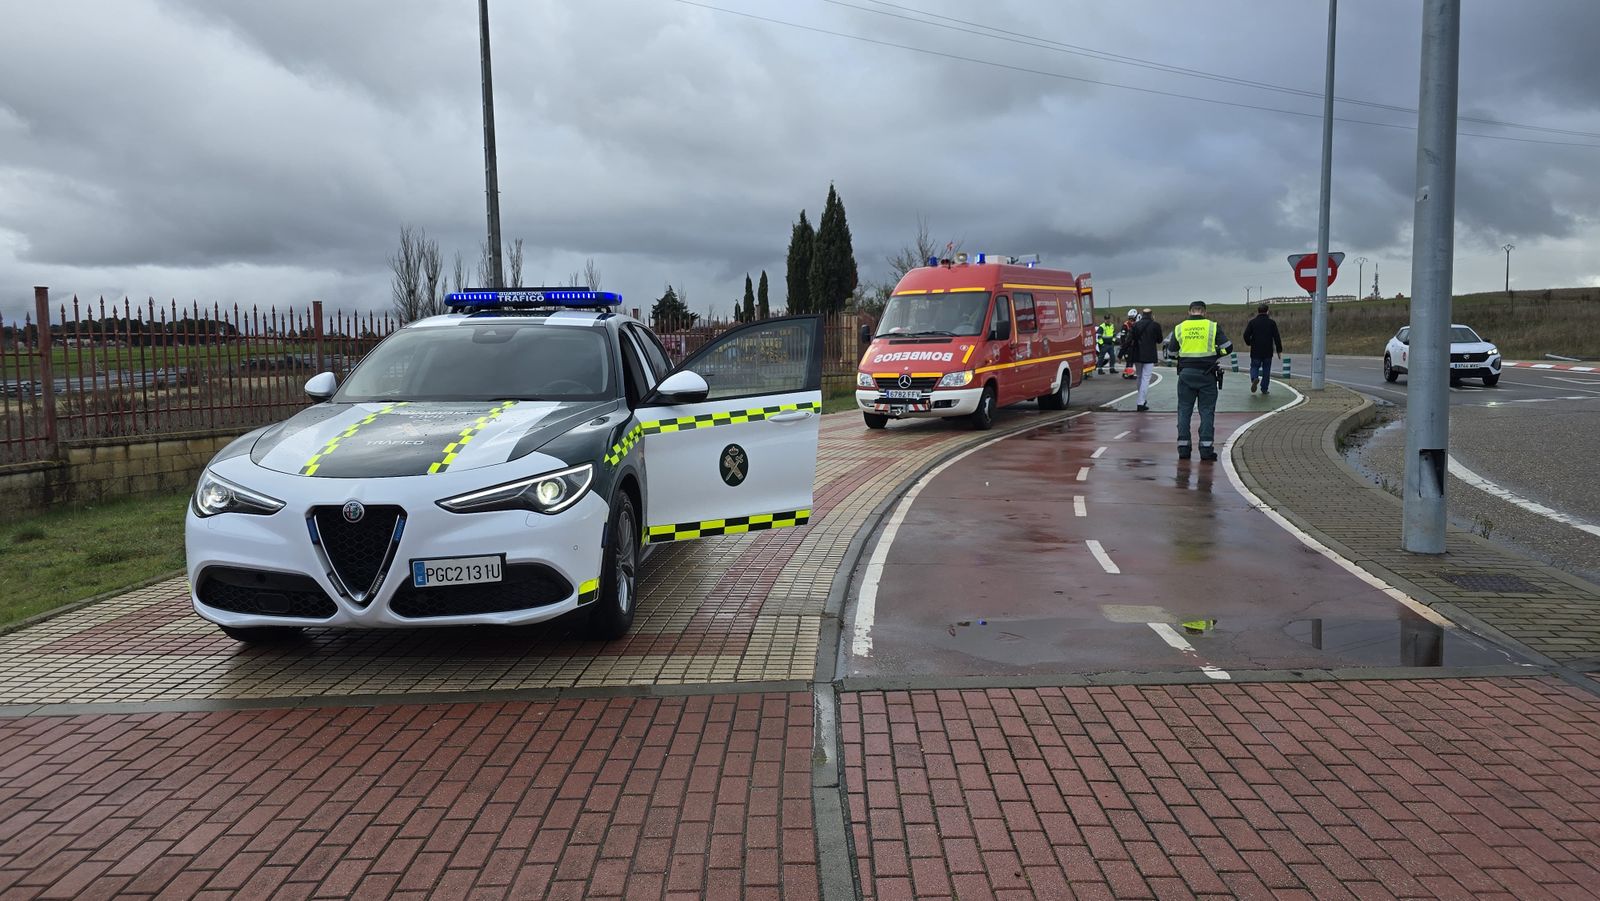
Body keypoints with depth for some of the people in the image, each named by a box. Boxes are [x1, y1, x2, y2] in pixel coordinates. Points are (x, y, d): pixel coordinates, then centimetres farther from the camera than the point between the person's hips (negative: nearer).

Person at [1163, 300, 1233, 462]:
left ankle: (1183, 448, 5)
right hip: (1206, 374, -1)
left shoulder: (1180, 327, 4)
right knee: (1207, 411, 3)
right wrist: (1215, 353, 16)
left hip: (1186, 374, 2)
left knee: (1184, 410, 8)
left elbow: (1171, 350, 11)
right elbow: (1228, 347, -2)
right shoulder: (1213, 327, -2)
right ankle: (1206, 448, -1)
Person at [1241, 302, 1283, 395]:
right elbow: (1277, 338, -2)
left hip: (1256, 351, -1)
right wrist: (1279, 350, 2)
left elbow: (1246, 335, -6)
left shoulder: (1252, 322, -1)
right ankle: (1264, 389, 11)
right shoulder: (1272, 323, 1)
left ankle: (1254, 378, -23)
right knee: (1266, 370, 10)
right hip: (1268, 352, 1)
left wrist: (1248, 343, 14)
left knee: (1254, 367, 9)